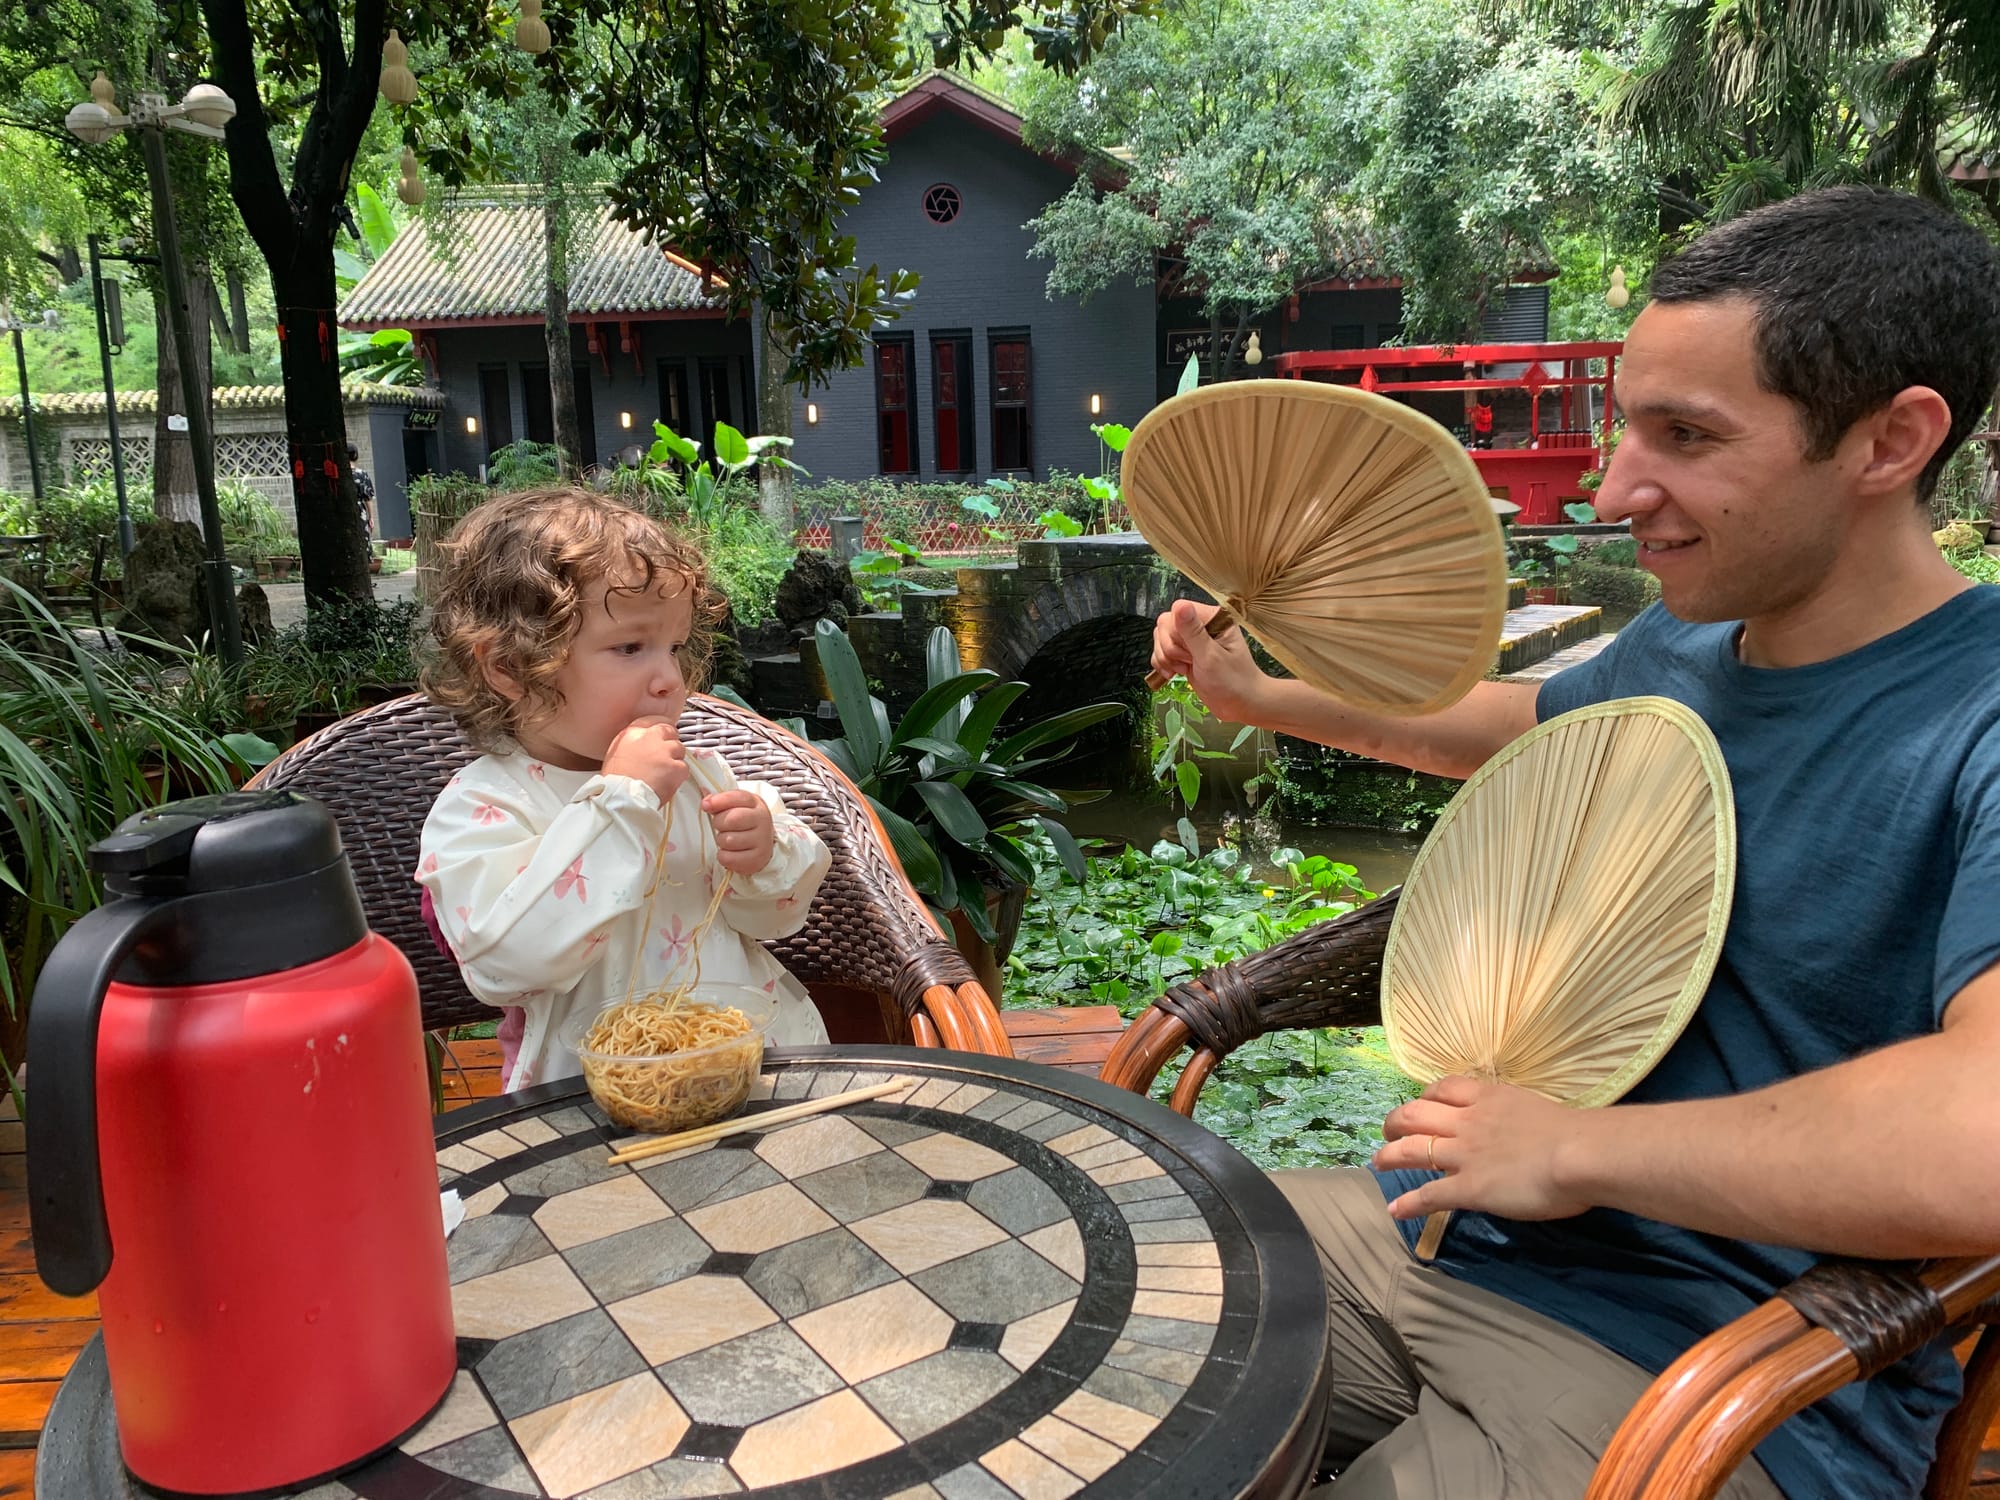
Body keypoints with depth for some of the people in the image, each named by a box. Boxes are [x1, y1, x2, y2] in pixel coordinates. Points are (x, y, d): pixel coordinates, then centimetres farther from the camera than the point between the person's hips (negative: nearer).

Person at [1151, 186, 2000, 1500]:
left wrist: (1574, 1150, -25)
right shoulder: (1678, 646, 5)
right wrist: (1261, 696, 23)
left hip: (1709, 1385, -6)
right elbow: (1531, 724, 27)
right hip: (1433, 1228, 7)